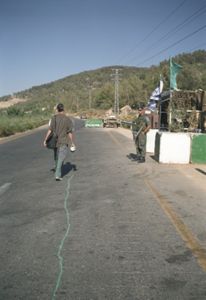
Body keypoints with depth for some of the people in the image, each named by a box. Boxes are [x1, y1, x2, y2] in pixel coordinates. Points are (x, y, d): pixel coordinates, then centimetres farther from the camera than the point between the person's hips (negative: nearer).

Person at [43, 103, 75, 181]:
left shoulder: (54, 118, -5)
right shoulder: (68, 119, -8)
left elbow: (50, 130, -10)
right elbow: (70, 133, -6)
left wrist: (45, 140, -4)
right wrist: (72, 143, 4)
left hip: (55, 141, 3)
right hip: (63, 142, -3)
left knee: (57, 158, 19)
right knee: (61, 159, -2)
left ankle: (57, 173, 33)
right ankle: (57, 175, -12)